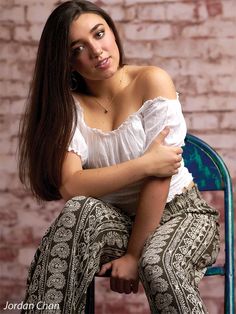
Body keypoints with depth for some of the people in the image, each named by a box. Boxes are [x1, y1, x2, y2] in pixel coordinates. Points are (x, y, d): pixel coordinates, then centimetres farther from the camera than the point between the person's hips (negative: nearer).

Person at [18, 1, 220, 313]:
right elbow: (70, 186, -18)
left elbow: (159, 173, -17)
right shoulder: (69, 105, -3)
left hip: (180, 213, -3)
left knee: (158, 265, -36)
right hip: (119, 220, 3)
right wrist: (145, 164, -24)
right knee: (80, 210, -30)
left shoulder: (151, 81, -11)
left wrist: (134, 254, -19)